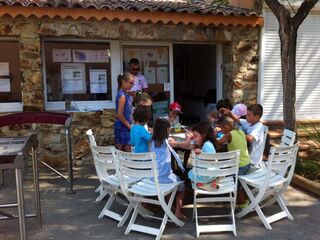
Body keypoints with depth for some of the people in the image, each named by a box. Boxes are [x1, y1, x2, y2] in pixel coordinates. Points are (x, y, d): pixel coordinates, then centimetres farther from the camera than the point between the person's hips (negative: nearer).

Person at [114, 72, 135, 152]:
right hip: (123, 127, -9)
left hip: (126, 126, 9)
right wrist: (130, 126, -13)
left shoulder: (125, 94, 9)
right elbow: (120, 115, -20)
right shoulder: (122, 95, -18)